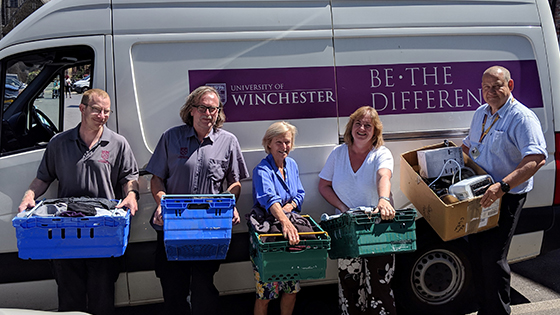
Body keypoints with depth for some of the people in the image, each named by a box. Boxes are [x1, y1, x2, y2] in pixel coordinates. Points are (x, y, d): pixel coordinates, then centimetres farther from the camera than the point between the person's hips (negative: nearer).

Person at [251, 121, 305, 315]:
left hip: (291, 232, 6)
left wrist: (291, 205, -11)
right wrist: (284, 221, -52)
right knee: (266, 293, -2)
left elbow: (300, 194, 13)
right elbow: (268, 197, -35)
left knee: (292, 288, 12)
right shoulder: (262, 170, -17)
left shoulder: (292, 165, 7)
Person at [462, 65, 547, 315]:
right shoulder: (480, 113, 10)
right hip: (479, 195, 8)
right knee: (478, 254, 14)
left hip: (506, 199, -8)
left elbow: (537, 159, -30)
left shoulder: (522, 118, -16)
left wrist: (502, 186, -39)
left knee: (493, 258, -7)